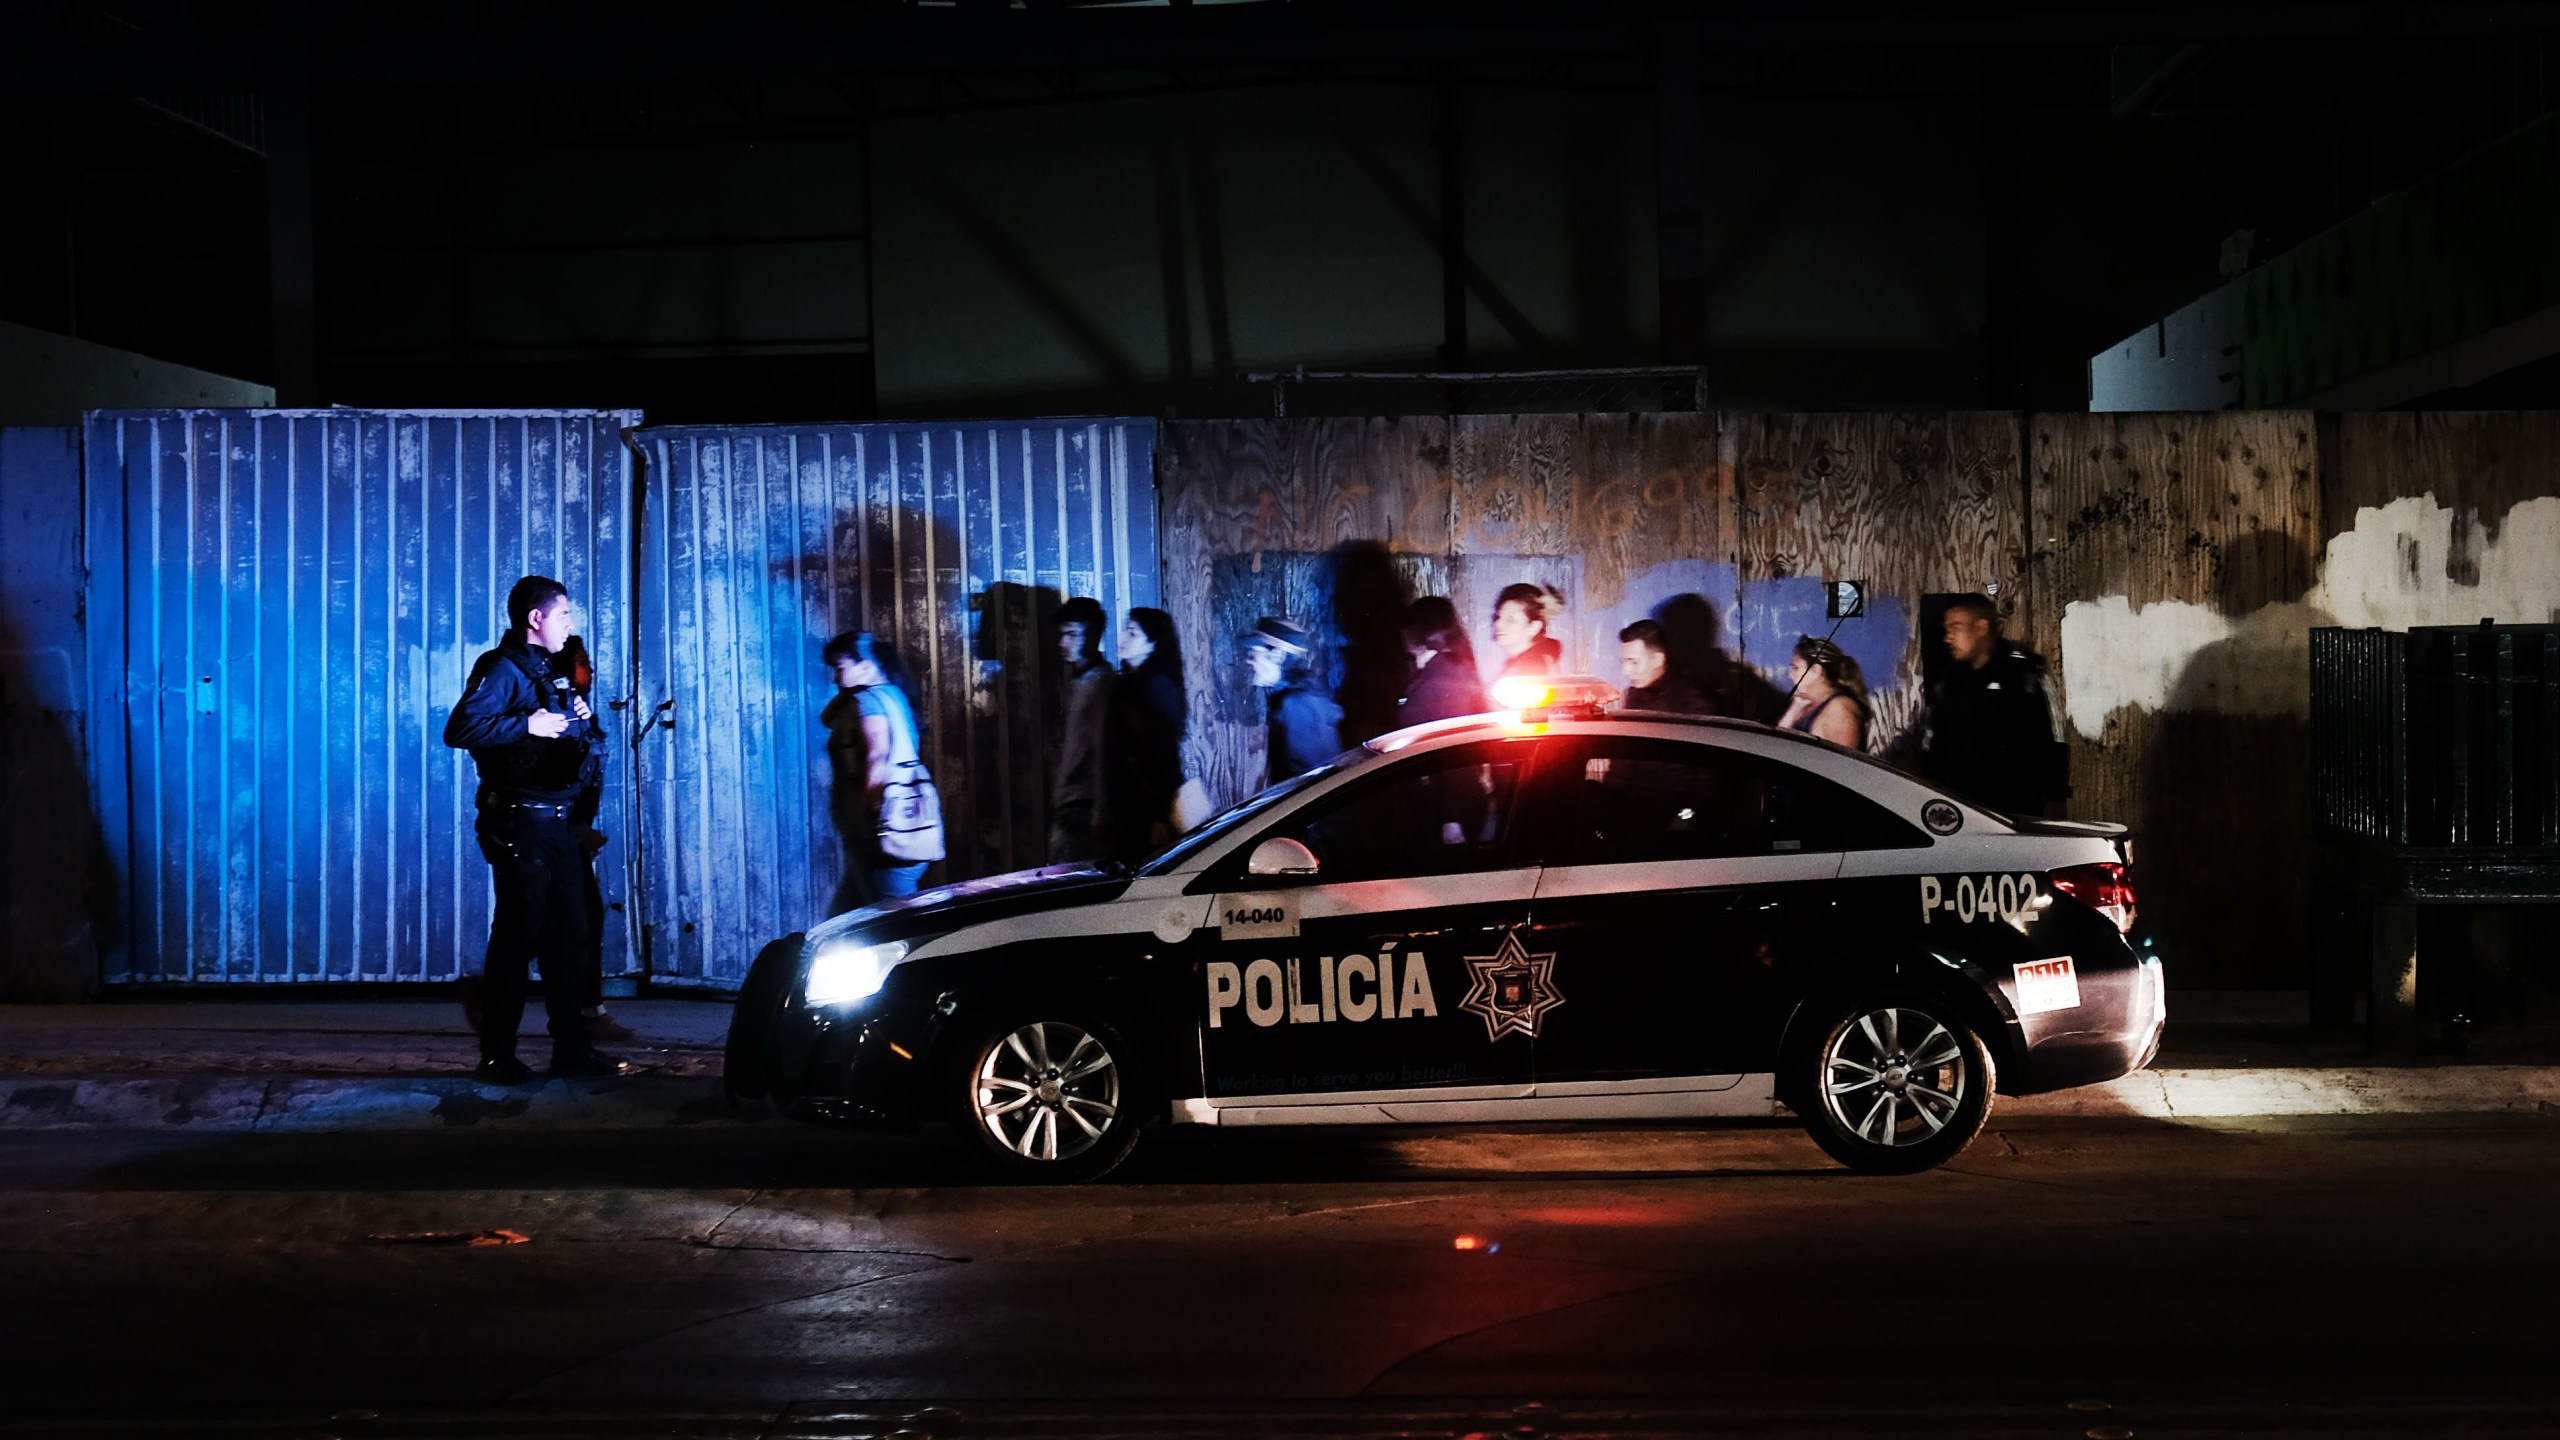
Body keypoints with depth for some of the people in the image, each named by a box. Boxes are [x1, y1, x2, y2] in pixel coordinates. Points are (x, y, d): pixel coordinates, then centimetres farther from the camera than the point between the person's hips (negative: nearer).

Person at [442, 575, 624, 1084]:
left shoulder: (550, 674, 19)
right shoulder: (502, 669, -9)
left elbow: (587, 745, 29)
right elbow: (460, 728, -24)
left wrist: (584, 722, 8)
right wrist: (528, 725, -23)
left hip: (555, 822, 9)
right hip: (519, 825, -9)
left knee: (568, 936, 11)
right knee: (516, 937, -6)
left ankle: (571, 1046, 18)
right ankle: (497, 1056, 0)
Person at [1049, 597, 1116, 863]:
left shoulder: (1099, 683, -11)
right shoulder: (1076, 681, 17)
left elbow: (1103, 752, -16)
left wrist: (1100, 814, -19)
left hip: (1081, 809, -9)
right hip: (1066, 809, 9)